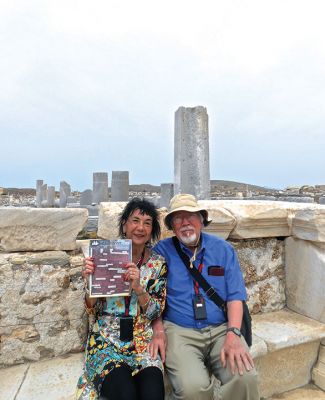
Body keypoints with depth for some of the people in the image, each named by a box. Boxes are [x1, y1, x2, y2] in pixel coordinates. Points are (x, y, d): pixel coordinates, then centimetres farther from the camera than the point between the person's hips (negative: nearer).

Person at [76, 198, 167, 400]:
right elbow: (92, 310, 1)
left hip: (143, 338, 1)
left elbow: (155, 313, -3)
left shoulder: (158, 263, -1)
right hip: (106, 337, -1)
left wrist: (138, 287, -22)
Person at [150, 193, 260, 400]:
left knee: (246, 379, -23)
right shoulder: (162, 251, -1)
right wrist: (158, 332, -10)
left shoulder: (223, 249, 4)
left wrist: (233, 335, -12)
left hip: (221, 329, 2)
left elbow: (235, 295, 1)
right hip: (179, 331, -1)